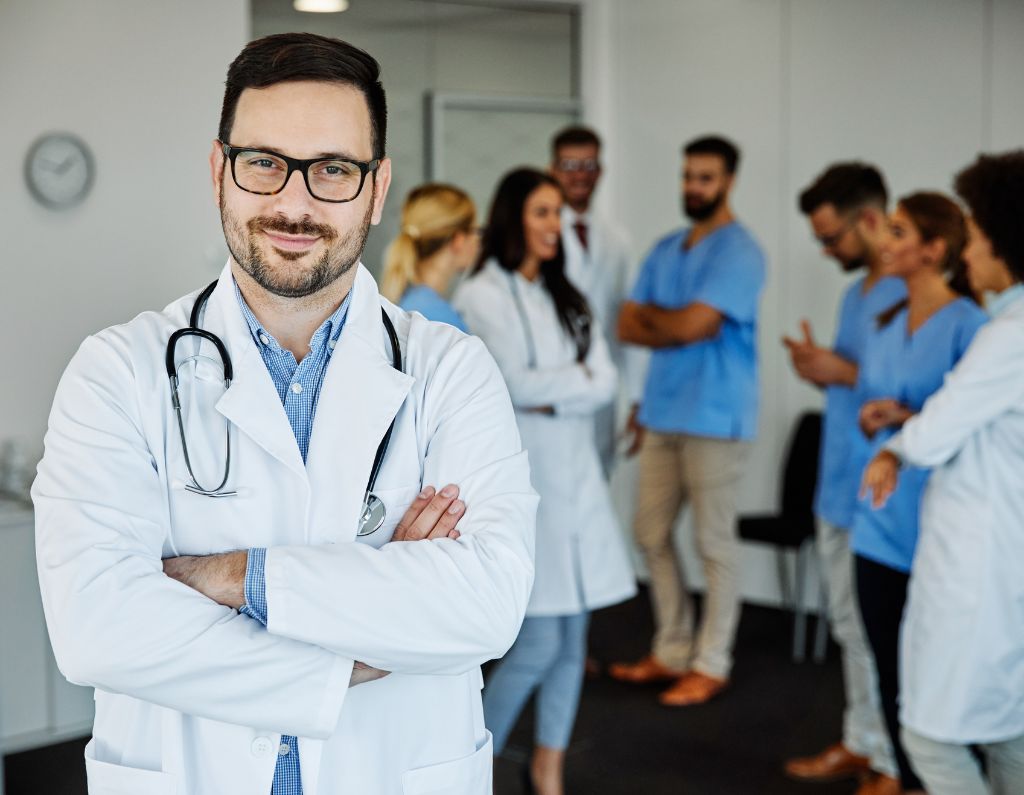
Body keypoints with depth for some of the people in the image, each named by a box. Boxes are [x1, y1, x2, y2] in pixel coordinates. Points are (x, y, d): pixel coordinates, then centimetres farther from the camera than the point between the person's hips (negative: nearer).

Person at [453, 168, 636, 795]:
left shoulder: (566, 298, 15)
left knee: (573, 636, 7)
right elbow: (515, 383, -14)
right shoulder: (483, 295, -5)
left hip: (575, 473, 6)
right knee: (540, 639, -7)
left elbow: (605, 384, 5)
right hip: (519, 477, -6)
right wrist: (579, 377, -1)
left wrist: (548, 396, -10)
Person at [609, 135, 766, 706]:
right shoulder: (666, 250, 13)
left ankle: (711, 664, 11)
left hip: (715, 418, -8)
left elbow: (692, 324, -20)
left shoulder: (738, 251, -10)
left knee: (715, 543, 1)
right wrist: (681, 330, -11)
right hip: (662, 413, 8)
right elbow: (629, 327, 7)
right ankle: (672, 651, 24)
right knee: (652, 534, 12)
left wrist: (650, 312, 0)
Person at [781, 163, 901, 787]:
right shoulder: (857, 291, 14)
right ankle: (862, 742, 27)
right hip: (840, 488, 9)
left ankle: (899, 762, 9)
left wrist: (844, 373, -19)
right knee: (852, 625, 16)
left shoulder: (914, 293, -16)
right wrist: (822, 369, 1)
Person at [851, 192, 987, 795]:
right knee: (887, 654, 13)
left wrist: (908, 416, -21)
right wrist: (873, 418, -3)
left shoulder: (967, 324, -10)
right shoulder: (889, 322, 11)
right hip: (881, 515, 7)